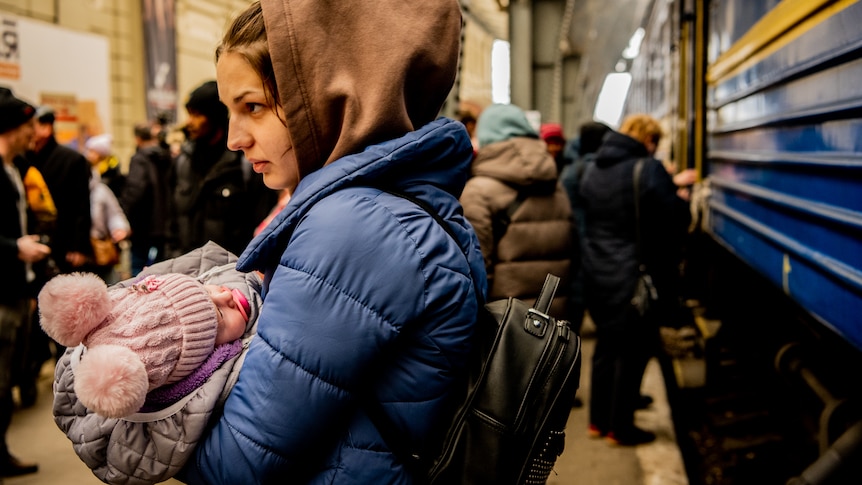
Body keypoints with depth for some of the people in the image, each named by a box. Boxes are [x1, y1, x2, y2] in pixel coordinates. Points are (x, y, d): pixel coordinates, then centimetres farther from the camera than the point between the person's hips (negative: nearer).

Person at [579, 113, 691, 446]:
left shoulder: (593, 170, 8)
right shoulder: (648, 170, -16)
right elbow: (674, 222, -15)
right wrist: (681, 200, 8)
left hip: (596, 272, 7)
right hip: (633, 278, -7)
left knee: (606, 344, 19)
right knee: (634, 351, 5)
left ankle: (598, 420, 28)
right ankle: (620, 428, 14)